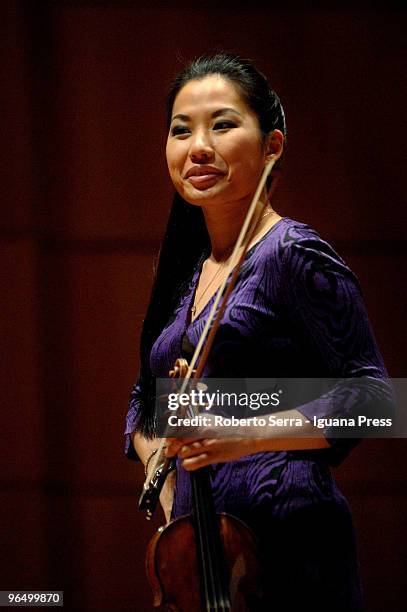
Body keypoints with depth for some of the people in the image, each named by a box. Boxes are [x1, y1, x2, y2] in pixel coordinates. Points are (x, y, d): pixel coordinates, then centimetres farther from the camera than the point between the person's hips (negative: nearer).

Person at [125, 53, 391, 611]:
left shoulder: (296, 256, -8)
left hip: (286, 543, -7)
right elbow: (145, 399, 27)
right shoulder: (187, 271, 15)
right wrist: (167, 492, 9)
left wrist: (242, 436, -23)